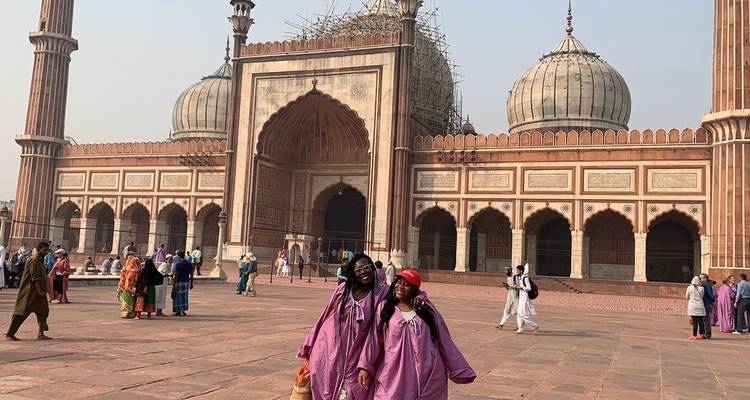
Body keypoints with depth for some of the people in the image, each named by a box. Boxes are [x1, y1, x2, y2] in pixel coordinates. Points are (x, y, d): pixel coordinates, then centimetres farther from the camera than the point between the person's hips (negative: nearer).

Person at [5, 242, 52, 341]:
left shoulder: (40, 260, 15)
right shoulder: (34, 260, -15)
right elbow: (35, 278, -21)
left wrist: (43, 290, 18)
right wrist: (41, 291, -22)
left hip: (38, 292, 10)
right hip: (30, 291, -10)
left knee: (42, 311, 7)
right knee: (22, 312, -4)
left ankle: (41, 333, 8)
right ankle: (9, 333, 4)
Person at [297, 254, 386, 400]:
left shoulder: (380, 294, -3)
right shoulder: (342, 289, 1)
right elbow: (325, 317, 7)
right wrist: (310, 346, 11)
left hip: (354, 354, -1)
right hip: (330, 348, 1)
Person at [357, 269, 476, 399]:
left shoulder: (426, 308, 6)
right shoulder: (384, 308, 5)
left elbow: (444, 341, 6)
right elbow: (373, 339, 0)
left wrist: (460, 370, 5)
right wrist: (365, 366, -10)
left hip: (427, 375, 1)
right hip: (395, 375, -1)